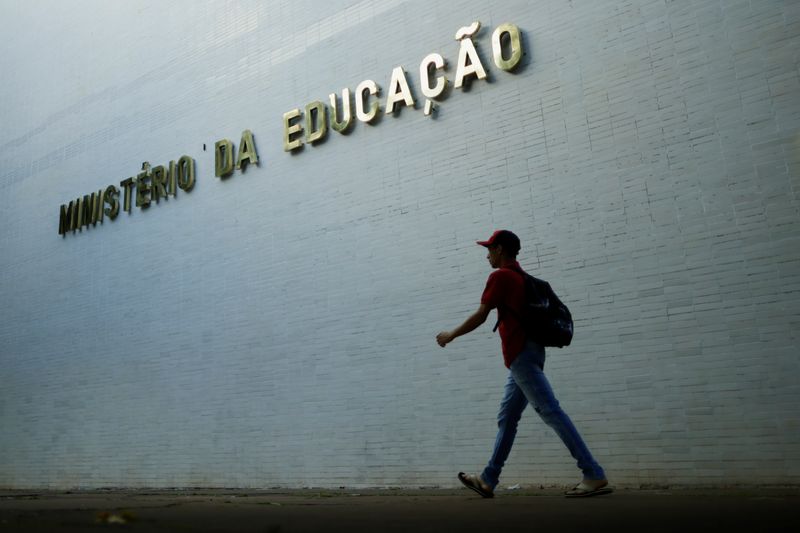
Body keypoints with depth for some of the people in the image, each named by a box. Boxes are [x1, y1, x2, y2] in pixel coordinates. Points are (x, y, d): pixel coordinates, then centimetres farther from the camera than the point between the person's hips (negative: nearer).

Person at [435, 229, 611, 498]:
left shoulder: (500, 276, -7)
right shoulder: (521, 276, 19)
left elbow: (480, 316, -9)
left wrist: (451, 335, 3)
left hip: (521, 355, -10)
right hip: (526, 355, 10)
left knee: (551, 412, -11)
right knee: (506, 419, 13)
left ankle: (595, 476, -11)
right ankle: (488, 481, 21)